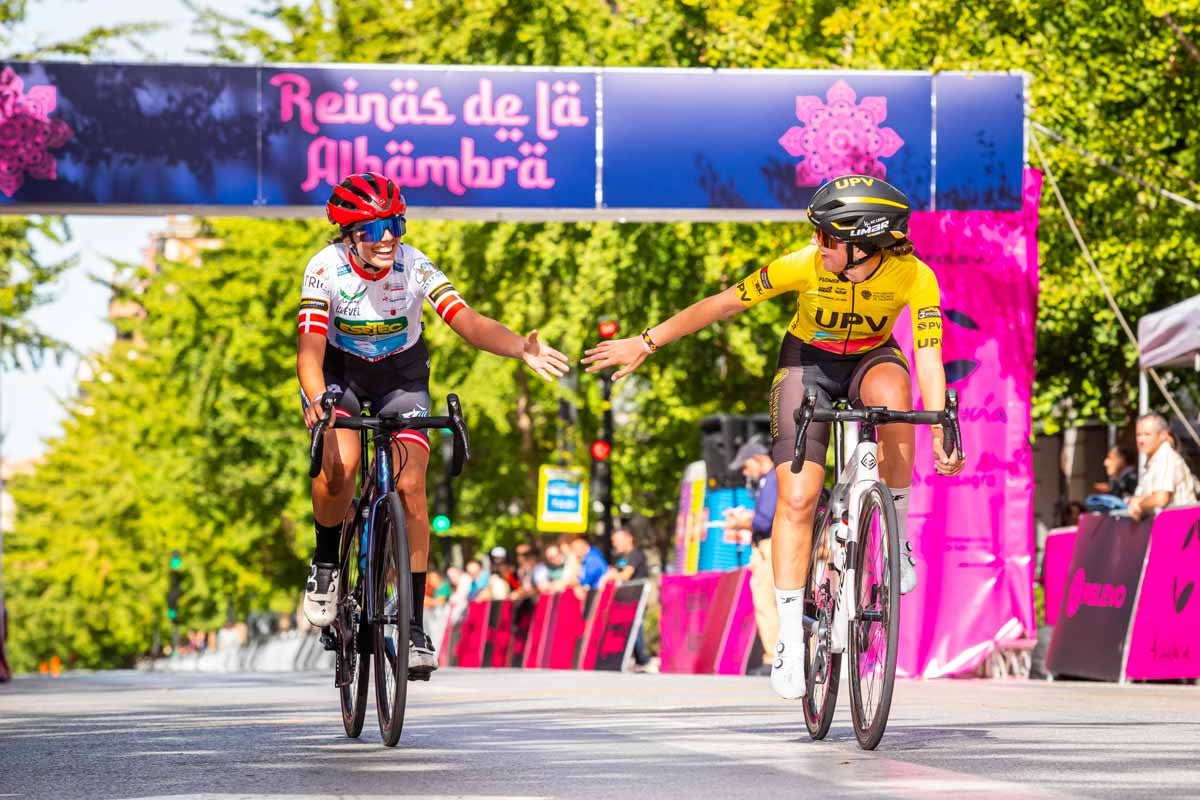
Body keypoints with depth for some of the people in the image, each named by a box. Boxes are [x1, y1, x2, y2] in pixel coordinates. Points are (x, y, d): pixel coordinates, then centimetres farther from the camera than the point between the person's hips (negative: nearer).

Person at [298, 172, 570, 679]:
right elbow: (310, 346, -31)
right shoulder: (326, 269, -24)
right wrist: (316, 401, -51)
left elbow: (468, 322, -33)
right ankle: (326, 564, 1)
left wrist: (521, 348, -52)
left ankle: (413, 625, -9)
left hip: (401, 375, 1)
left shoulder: (415, 268, -23)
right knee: (338, 465, -28)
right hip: (339, 373, -1)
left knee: (410, 486, -15)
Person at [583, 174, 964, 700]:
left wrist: (942, 435, -43)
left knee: (892, 394, -38)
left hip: (872, 357, 0)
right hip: (808, 361, 0)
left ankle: (899, 537, -18)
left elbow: (929, 358, -29)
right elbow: (721, 304, -19)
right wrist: (645, 344, -16)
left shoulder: (914, 278, -27)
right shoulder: (805, 265, -27)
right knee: (797, 498, -14)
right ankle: (790, 637, -4)